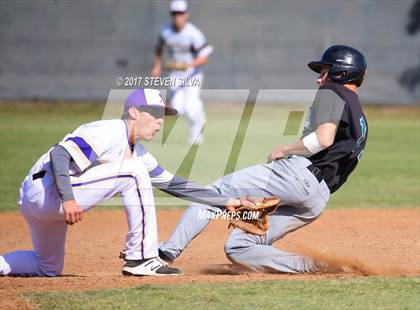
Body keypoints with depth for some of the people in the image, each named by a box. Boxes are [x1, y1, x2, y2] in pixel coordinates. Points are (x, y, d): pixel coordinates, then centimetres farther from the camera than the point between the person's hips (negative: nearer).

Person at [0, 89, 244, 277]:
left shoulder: (137, 152, 16)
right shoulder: (109, 133, -13)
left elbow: (173, 184, 19)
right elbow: (59, 153, -24)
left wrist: (225, 201, 14)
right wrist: (68, 199, -34)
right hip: (47, 190, -10)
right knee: (132, 172, -14)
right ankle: (141, 258, -12)